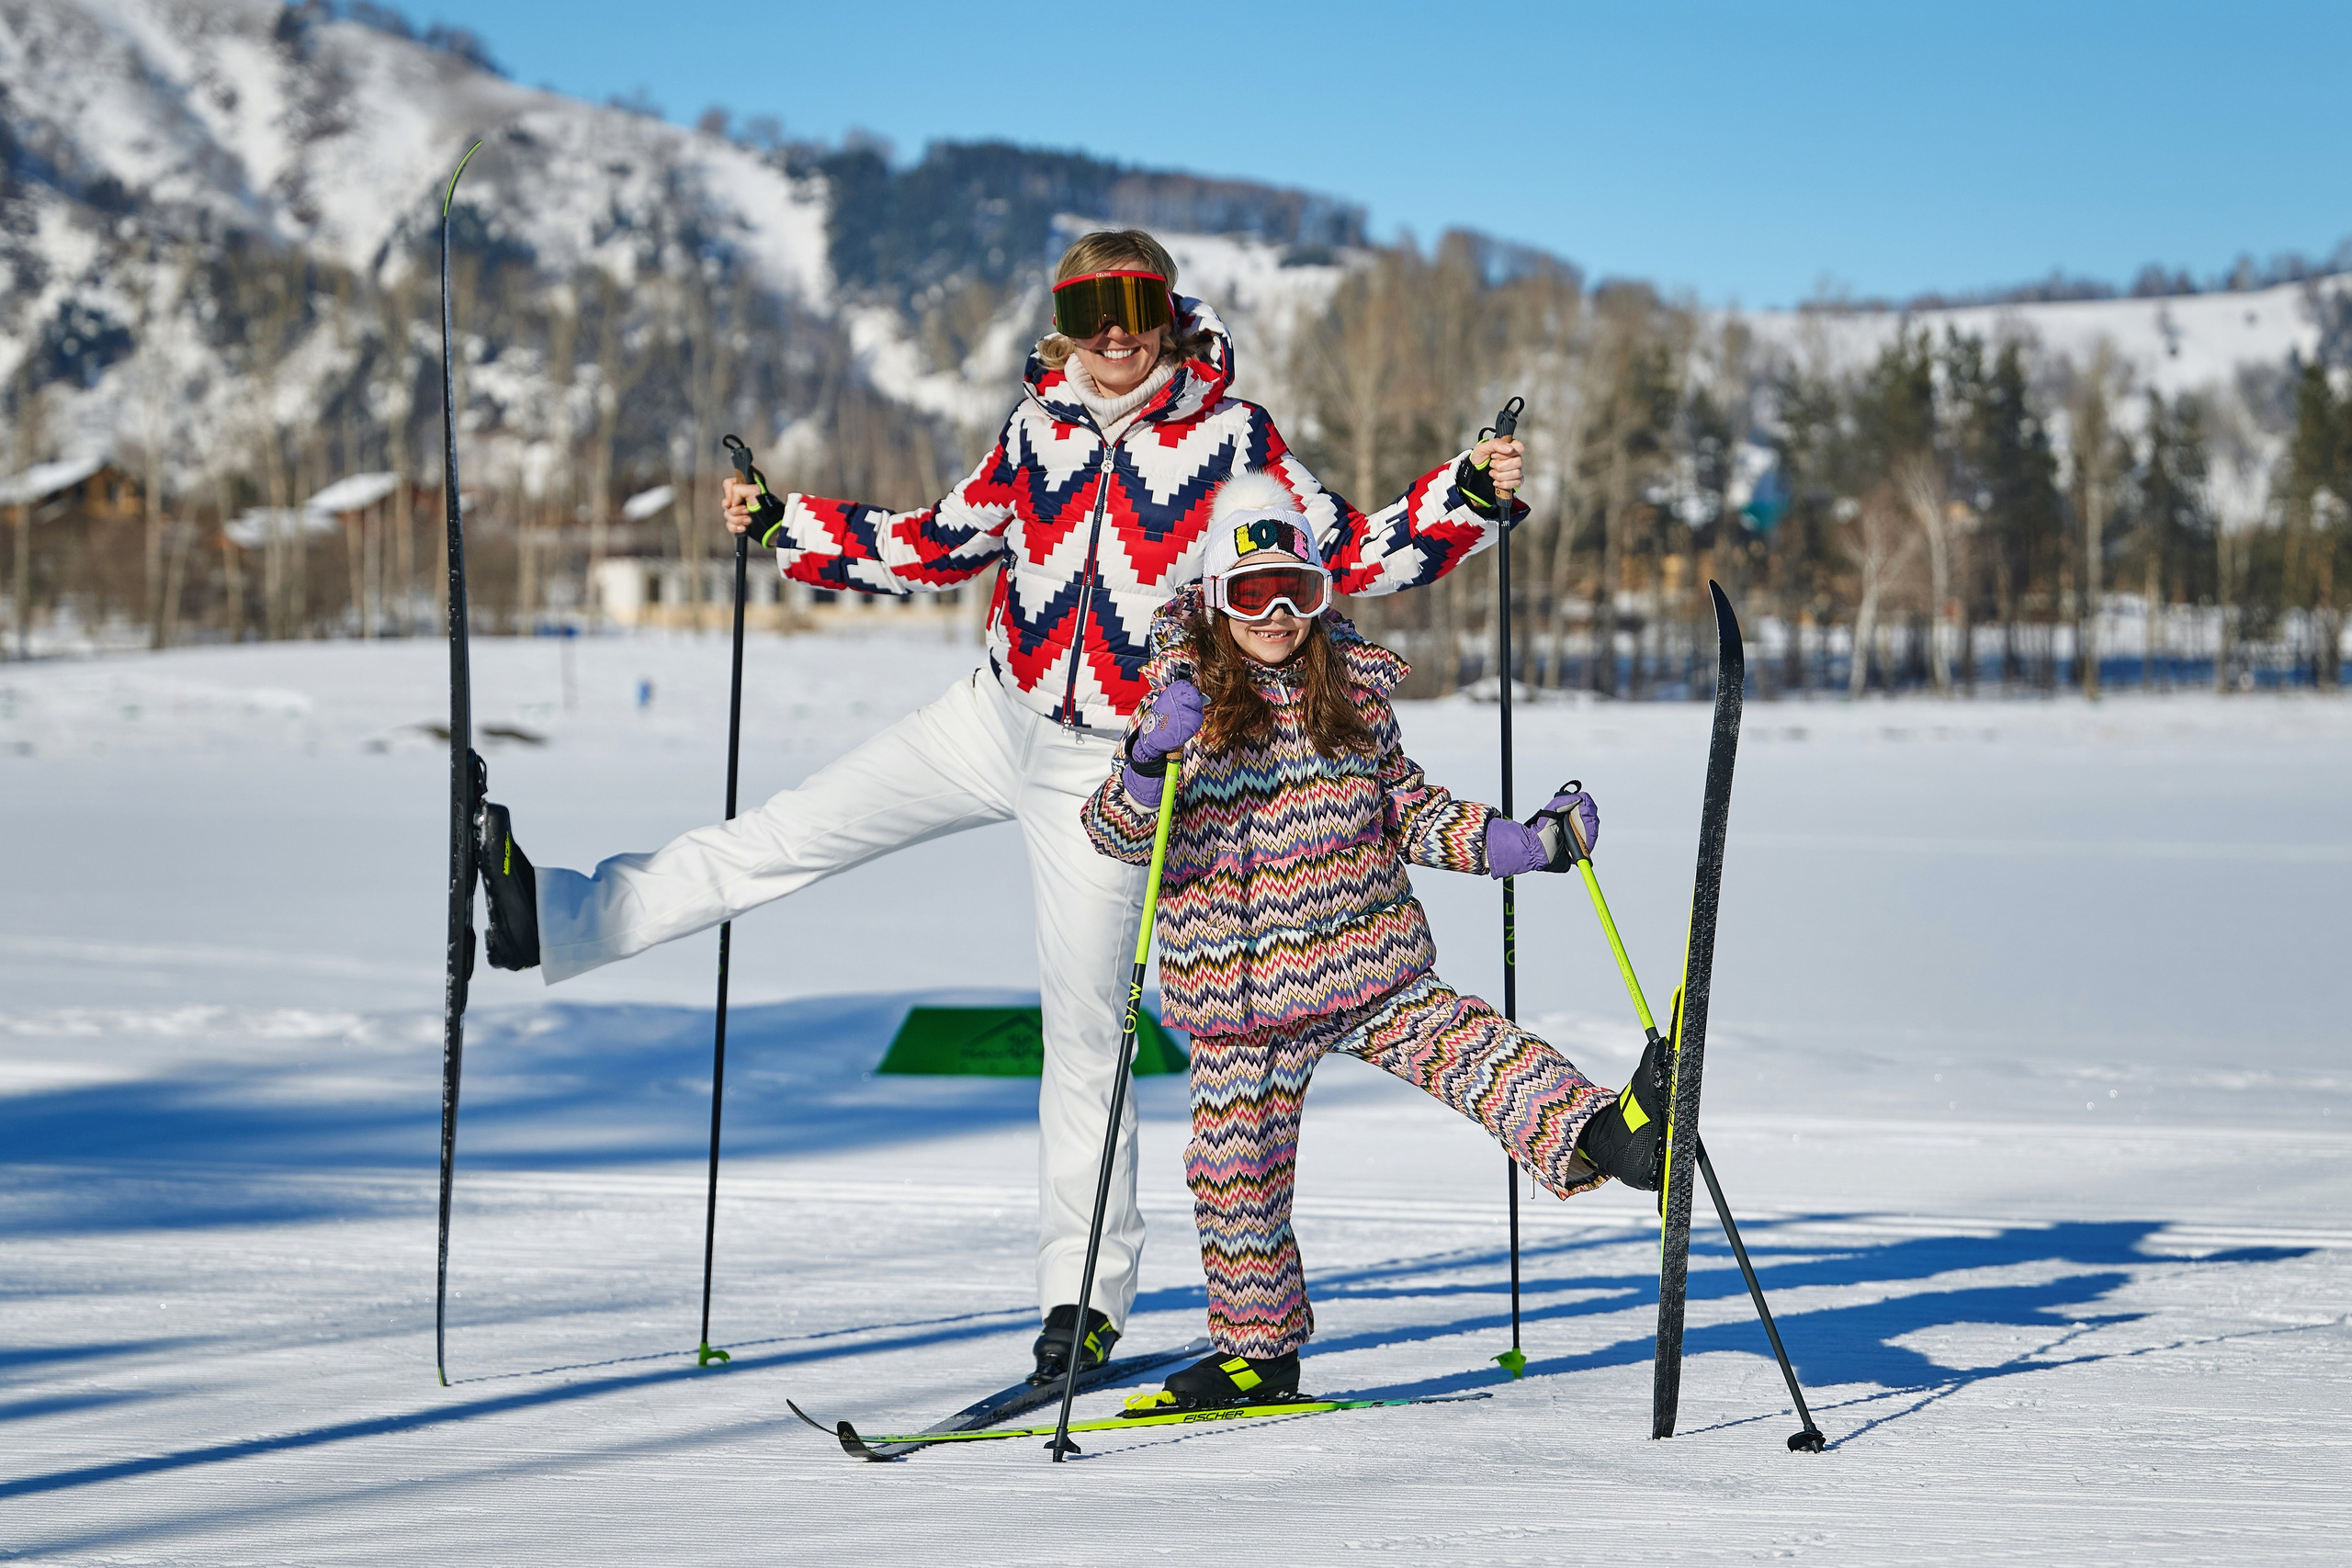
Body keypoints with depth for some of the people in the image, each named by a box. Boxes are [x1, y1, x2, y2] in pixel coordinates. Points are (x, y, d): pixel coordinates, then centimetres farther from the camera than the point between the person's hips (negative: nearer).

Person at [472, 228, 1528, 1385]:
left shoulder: (1231, 436, -9)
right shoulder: (1039, 428, 2)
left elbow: (1348, 556, -7)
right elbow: (938, 547, 15)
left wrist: (1469, 500, -20)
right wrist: (782, 526, 12)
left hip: (1106, 770, -3)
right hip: (994, 722, 3)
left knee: (1082, 1028, 0)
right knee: (790, 834, -2)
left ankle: (1085, 1293, 9)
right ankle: (567, 918, 7)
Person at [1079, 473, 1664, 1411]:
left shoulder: (1356, 686, 5)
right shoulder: (1183, 694, -4)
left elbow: (1404, 807, 17)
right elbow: (1115, 832, -12)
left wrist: (1513, 843, 4)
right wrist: (1149, 759, -33)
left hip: (1370, 967, 1)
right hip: (1241, 999, -1)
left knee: (1470, 1049, -24)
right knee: (1237, 1174, 6)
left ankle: (1601, 1133, -40)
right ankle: (1258, 1351, 22)